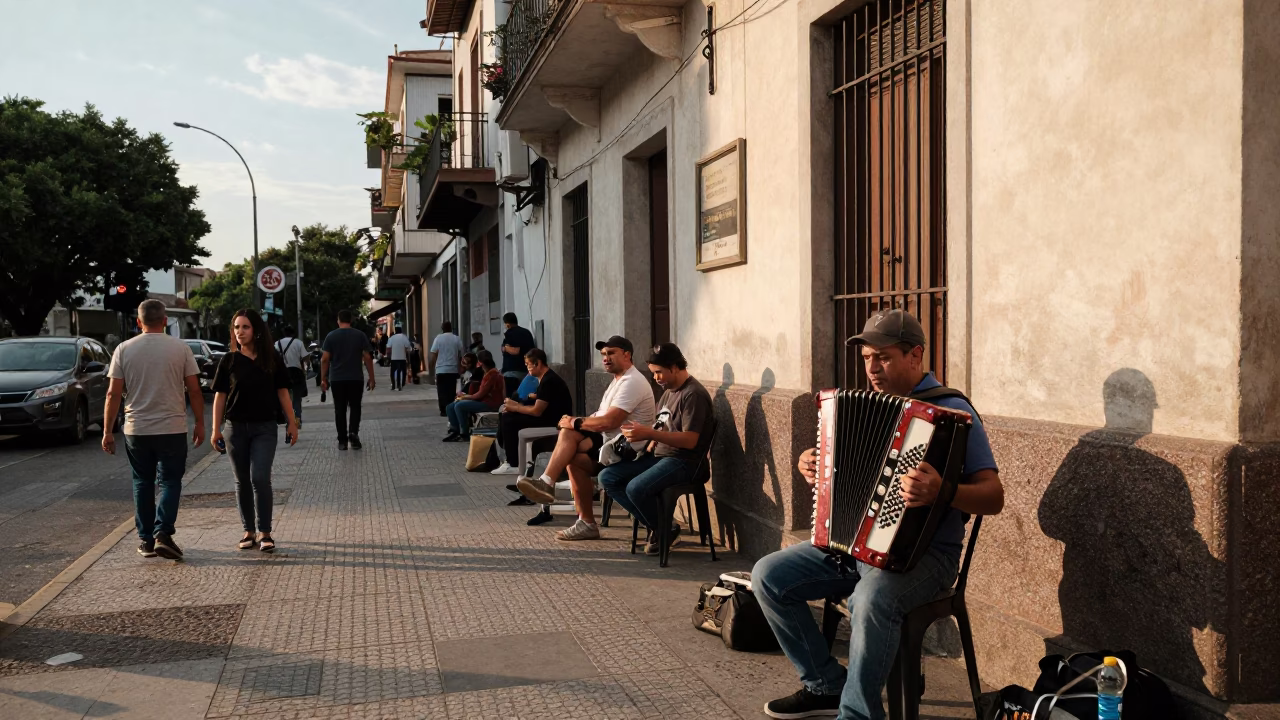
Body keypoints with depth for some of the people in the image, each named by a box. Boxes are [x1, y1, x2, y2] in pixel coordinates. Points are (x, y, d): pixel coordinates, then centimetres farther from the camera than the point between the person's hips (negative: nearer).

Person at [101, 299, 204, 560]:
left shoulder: (124, 349, 0)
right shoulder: (180, 348, -3)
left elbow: (113, 394, -2)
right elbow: (194, 390, -3)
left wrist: (107, 431, 4)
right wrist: (200, 423, 6)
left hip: (136, 430, 2)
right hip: (172, 429, -2)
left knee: (142, 483, 13)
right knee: (170, 481, 7)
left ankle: (146, 540, 16)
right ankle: (163, 534, -9)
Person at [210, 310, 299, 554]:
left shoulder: (272, 359, 1)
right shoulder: (229, 360, 3)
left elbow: (282, 392, 5)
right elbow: (220, 396, 5)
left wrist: (292, 423, 3)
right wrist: (216, 430, 2)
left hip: (265, 427, -2)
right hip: (236, 427, 2)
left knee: (260, 478, -12)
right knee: (242, 481, 8)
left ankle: (264, 533, -5)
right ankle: (249, 531, 18)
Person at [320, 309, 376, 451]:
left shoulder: (331, 336, 1)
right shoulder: (360, 335, 1)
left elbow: (325, 359, -3)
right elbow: (367, 358, -2)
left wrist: (323, 379, 3)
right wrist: (371, 378, 3)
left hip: (337, 379, 0)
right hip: (356, 378, 0)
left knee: (340, 410, 6)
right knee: (355, 407, 12)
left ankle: (342, 441, 7)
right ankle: (353, 432, -10)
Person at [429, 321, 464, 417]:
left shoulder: (438, 338, -2)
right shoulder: (457, 339, 3)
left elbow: (433, 355, -7)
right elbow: (460, 355, 3)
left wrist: (431, 367, 1)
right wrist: (460, 368, 12)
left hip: (441, 369, -2)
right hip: (453, 369, 2)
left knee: (442, 391, 2)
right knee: (452, 391, 7)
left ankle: (444, 410, -2)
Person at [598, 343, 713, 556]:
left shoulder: (694, 394, -16)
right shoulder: (669, 389, 13)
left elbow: (690, 440, -23)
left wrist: (649, 433, -28)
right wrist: (648, 450, 6)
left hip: (683, 462, -10)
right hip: (659, 456, 10)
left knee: (636, 488, -31)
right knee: (607, 477, -2)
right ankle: (654, 524, -2)